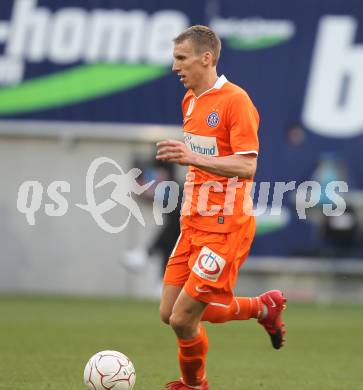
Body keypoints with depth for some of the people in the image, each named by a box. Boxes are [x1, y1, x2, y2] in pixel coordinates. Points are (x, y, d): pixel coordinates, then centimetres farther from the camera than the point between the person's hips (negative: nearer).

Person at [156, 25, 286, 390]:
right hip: (193, 223, 9)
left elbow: (247, 167, -22)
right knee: (169, 313, 7)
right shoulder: (190, 100, 13)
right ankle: (264, 308, 25)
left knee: (182, 319, -11)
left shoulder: (235, 100, -14)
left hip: (224, 228, -9)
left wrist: (193, 158, -32)